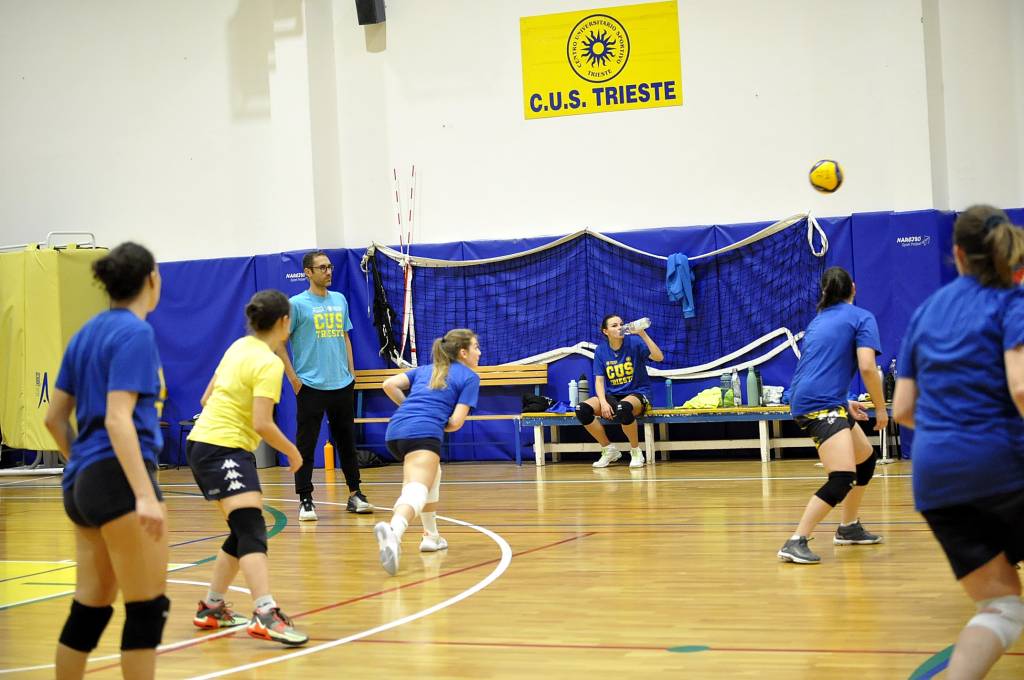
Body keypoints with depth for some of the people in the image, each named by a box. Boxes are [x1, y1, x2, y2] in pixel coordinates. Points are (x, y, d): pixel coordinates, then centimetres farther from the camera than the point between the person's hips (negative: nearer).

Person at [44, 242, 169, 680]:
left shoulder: (88, 332, 14)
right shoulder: (135, 333, -11)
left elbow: (55, 417, 17)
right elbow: (118, 420, -20)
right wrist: (145, 495, -26)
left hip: (81, 482, 9)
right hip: (120, 480, -9)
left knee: (90, 606, 13)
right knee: (147, 608, -2)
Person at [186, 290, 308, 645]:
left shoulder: (239, 347, 11)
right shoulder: (268, 363, -15)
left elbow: (206, 398, 19)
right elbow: (263, 423, -21)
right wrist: (292, 452, -8)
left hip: (205, 441, 10)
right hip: (223, 450, -10)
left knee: (245, 532, 16)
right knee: (252, 531, -21)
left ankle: (211, 608, 26)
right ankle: (266, 615, -34)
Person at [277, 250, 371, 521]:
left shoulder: (340, 300, 11)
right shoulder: (297, 304, -7)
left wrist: (351, 371, 12)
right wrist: (293, 378, -9)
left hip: (342, 384, 5)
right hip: (310, 386, -5)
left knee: (347, 441, 12)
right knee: (306, 445, -3)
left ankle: (355, 494, 20)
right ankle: (305, 500, 4)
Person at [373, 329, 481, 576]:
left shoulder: (426, 370, 30)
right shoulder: (469, 377, 14)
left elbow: (389, 384, 17)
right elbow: (456, 421, 4)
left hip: (395, 430, 7)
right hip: (424, 433, -7)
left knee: (432, 473, 33)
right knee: (416, 491, -25)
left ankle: (431, 536, 36)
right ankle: (393, 530, -55)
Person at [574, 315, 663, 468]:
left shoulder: (634, 342, -7)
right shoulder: (601, 350, 3)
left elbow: (659, 357, -19)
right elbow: (599, 380, 1)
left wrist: (643, 335, -28)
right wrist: (603, 402, -16)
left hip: (637, 394, -4)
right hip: (612, 396, 4)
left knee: (623, 408, -41)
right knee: (582, 409, -22)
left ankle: (635, 451, -15)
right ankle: (608, 449, -2)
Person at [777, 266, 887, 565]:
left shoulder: (819, 320, 23)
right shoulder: (862, 317, 1)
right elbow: (867, 367, -11)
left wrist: (844, 403, 34)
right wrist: (881, 408, 0)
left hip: (805, 401, 9)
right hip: (821, 405, -9)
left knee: (866, 458, 24)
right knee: (842, 480, -17)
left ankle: (849, 528, 34)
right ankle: (796, 543, -23)